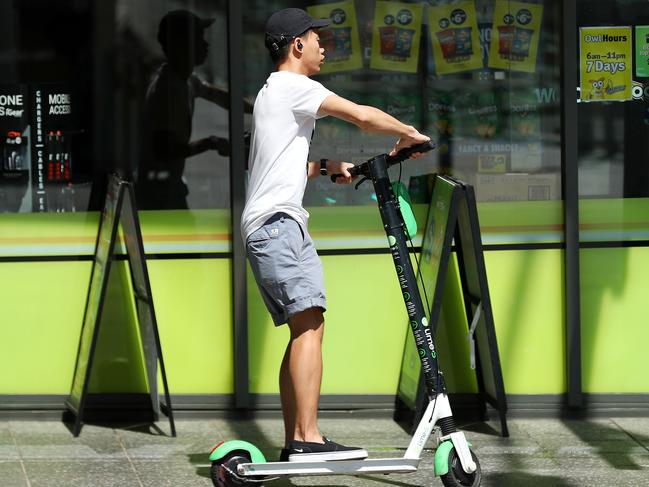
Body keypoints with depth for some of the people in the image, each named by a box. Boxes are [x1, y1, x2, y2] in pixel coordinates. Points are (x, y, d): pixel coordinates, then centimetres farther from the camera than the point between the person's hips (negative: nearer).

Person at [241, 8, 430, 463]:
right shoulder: (292, 86, -4)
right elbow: (362, 115, -11)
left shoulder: (273, 93, 28)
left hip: (269, 228, 11)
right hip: (278, 222, -11)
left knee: (305, 327, 7)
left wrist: (326, 167, 23)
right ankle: (308, 438, -29)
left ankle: (295, 443, 6)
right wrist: (408, 133, 5)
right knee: (309, 322, -20)